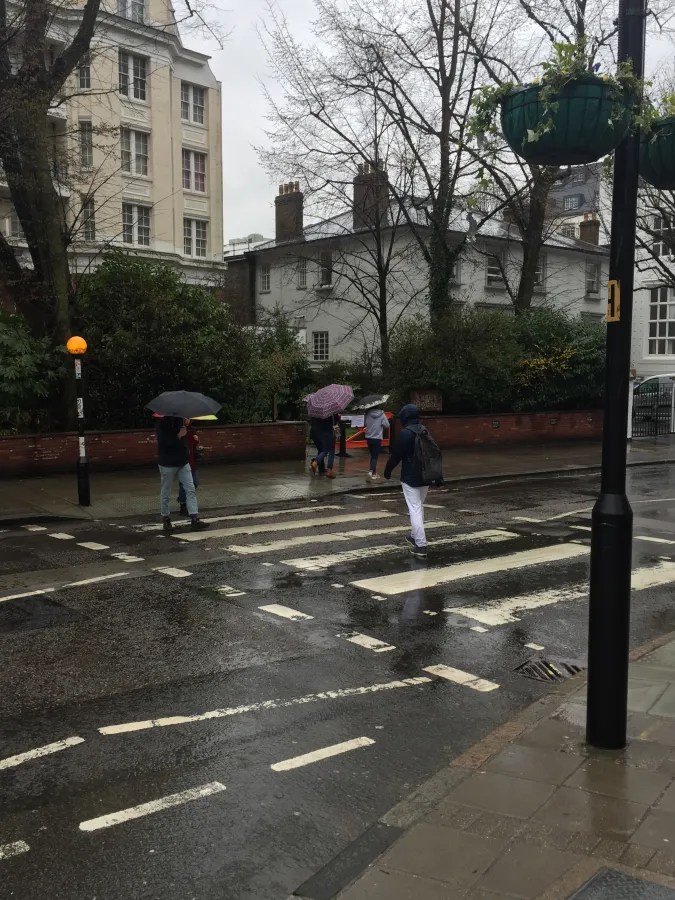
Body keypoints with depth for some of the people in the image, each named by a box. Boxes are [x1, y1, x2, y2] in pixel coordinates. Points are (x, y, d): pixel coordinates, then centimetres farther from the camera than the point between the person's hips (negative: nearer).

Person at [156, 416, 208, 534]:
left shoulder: (180, 420, 7)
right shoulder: (163, 423, -13)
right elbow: (164, 441, -24)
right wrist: (178, 436, -22)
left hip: (183, 462, 6)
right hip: (167, 463, -6)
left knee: (191, 490, -3)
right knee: (166, 493, 7)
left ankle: (195, 519, -4)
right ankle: (166, 519, 21)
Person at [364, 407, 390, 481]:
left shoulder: (367, 414, -5)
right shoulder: (382, 415, -10)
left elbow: (363, 424, 2)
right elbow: (387, 426, -10)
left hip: (369, 438, 3)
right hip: (377, 438, -3)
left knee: (373, 455, 18)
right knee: (375, 456, -4)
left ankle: (374, 473, 25)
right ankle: (370, 472, -23)